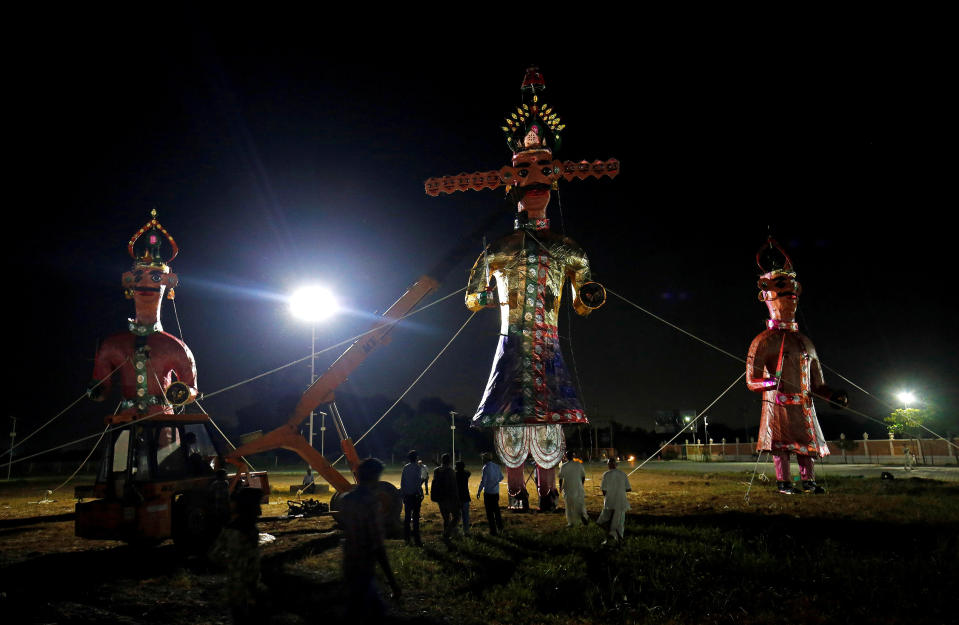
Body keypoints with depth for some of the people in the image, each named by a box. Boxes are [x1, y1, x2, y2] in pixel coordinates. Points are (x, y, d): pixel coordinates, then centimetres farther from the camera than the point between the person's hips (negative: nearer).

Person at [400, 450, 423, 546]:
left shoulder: (405, 467, 5)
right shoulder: (417, 467, -10)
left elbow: (402, 481, 7)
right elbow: (418, 481, -14)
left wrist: (402, 493, 13)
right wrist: (421, 493, -7)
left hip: (406, 495, 5)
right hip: (415, 494, -5)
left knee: (407, 516, 12)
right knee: (415, 517, -2)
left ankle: (406, 538, 17)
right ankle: (416, 539, -2)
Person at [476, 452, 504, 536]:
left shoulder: (486, 468, -14)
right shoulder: (496, 466, 6)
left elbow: (483, 481, -16)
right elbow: (501, 477, 15)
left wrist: (479, 491, -8)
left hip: (488, 492, -6)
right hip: (496, 491, 6)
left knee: (489, 512, 2)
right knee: (496, 510, 21)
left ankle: (493, 531, 4)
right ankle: (500, 527, 25)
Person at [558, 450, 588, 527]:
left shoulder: (563, 466, -8)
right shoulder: (579, 464, -1)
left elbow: (561, 478, -3)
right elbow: (583, 476, 6)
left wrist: (560, 486, 14)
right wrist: (581, 484, 21)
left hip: (568, 489, -1)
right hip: (578, 488, 1)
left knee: (570, 506, 10)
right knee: (580, 503, 9)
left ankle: (571, 522, 15)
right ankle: (583, 514, -17)